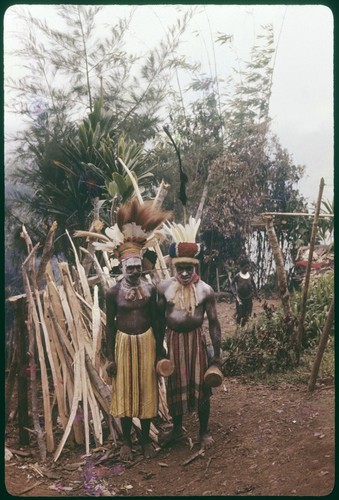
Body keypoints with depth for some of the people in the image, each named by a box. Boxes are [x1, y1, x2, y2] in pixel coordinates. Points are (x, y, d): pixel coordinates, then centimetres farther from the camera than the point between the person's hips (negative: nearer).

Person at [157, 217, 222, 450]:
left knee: (200, 385, 8)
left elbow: (213, 322, -5)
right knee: (175, 385, 13)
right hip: (173, 339, 2)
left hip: (196, 339, -1)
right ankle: (177, 428, 34)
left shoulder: (205, 290, -9)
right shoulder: (164, 287, -5)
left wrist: (217, 353, -5)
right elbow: (160, 319, 3)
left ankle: (204, 431, 28)